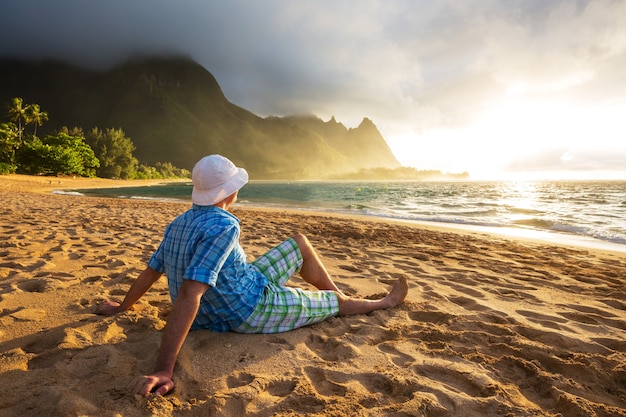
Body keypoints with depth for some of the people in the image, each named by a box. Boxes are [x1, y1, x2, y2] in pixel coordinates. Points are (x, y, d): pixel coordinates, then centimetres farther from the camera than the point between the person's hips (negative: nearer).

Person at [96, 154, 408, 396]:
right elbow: (189, 294, -38)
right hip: (252, 311, -8)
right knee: (336, 302, 8)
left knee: (300, 243, 15)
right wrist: (164, 370, -39)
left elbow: (150, 271, 5)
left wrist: (122, 306, 20)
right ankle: (386, 302, 37)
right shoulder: (223, 226, -32)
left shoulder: (178, 224, -4)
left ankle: (338, 295, 31)